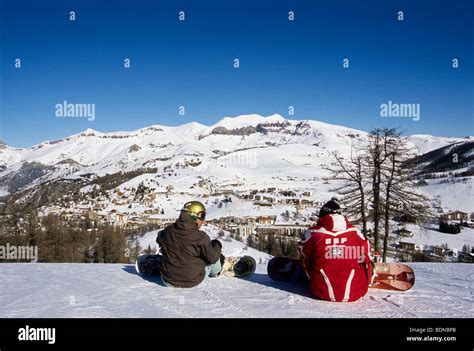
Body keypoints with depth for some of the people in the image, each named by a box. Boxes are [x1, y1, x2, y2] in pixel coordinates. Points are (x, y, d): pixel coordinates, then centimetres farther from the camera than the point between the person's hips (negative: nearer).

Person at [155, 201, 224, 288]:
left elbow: (159, 239, 14)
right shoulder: (200, 237, -22)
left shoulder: (167, 231, -10)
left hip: (168, 281, 4)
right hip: (192, 282, -3)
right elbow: (212, 258, -13)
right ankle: (215, 272, 45)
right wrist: (217, 245, 7)